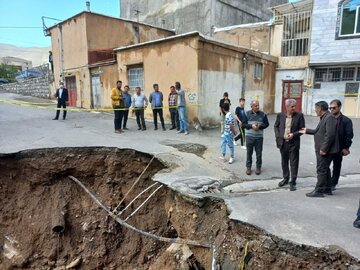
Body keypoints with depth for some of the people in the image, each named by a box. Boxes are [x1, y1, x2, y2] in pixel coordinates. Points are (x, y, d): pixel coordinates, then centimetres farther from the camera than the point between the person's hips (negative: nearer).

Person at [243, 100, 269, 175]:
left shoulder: (263, 114, 1)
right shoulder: (247, 114, 0)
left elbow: (266, 124, 6)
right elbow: (243, 124, 1)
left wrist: (260, 126, -12)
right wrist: (251, 126, -15)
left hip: (259, 137, 0)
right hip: (249, 136, 0)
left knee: (259, 153, 6)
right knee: (249, 152, 6)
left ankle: (258, 167, 22)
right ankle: (248, 167, 20)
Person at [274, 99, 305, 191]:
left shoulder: (299, 115, -4)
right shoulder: (280, 115, 2)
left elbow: (302, 129, -2)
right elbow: (276, 126, 13)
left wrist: (294, 134, -17)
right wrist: (277, 136, 0)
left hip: (293, 143, -3)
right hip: (282, 142, 3)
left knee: (294, 163, 1)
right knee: (284, 162, 15)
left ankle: (293, 182, 11)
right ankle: (285, 178, 31)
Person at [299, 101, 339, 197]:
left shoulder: (330, 118, -18)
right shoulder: (324, 118, 15)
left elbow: (330, 134, -25)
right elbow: (319, 131, 23)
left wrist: (324, 149, -24)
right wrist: (307, 131, 30)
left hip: (325, 150, -10)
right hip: (322, 149, 10)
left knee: (321, 170, -4)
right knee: (325, 169, 17)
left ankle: (319, 191, 4)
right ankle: (327, 189, 28)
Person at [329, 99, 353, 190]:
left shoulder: (346, 120, -2)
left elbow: (349, 135, -5)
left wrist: (346, 148, -12)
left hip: (338, 149, -2)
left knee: (336, 167, 10)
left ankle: (333, 184, 21)